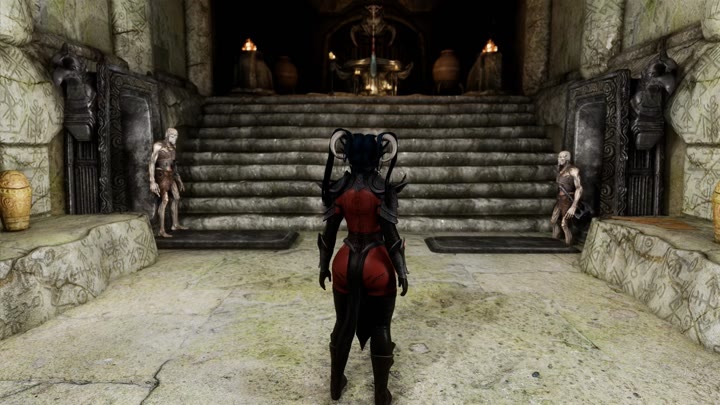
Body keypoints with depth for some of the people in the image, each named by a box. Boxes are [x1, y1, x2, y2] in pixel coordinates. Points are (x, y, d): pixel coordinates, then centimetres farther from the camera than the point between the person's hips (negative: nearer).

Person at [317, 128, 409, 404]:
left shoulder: (339, 187, -3)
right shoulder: (383, 188, -15)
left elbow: (329, 231, 1)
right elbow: (390, 234, -15)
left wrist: (324, 265, 12)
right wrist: (401, 270, -7)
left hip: (346, 263, 4)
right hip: (377, 264, -3)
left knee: (343, 323, 18)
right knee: (380, 327, 10)